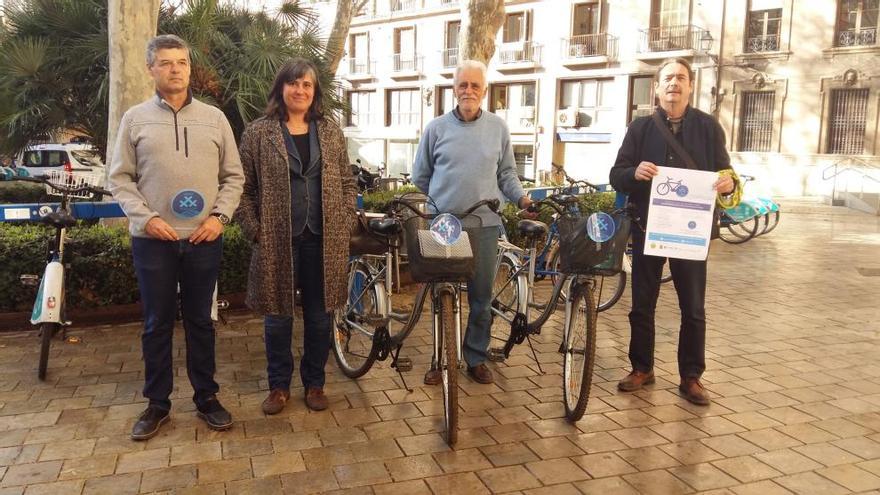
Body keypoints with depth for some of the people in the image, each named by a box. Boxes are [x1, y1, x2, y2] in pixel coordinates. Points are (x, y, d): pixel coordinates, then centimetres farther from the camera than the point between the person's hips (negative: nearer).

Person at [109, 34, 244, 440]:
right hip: (153, 239, 0)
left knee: (200, 321, 11)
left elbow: (233, 175, 7)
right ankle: (157, 403, 22)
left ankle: (206, 397, 23)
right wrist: (146, 218, -11)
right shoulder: (135, 118, 4)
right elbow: (120, 178, 3)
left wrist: (220, 216, -7)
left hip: (204, 239, 1)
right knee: (157, 324, 8)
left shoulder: (214, 118, 6)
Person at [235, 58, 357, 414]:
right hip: (276, 241, -2)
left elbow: (347, 183, 10)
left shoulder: (331, 133, 8)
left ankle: (314, 383, 27)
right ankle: (279, 385, 26)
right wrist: (255, 230, -6)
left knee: (320, 316, 10)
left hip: (324, 241, 2)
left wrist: (346, 224, 1)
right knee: (278, 316, 9)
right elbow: (243, 187, 1)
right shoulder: (258, 133, 0)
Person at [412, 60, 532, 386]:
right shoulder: (436, 128, 4)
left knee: (481, 296, 8)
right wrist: (435, 204, 10)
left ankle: (476, 358, 22)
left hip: (485, 224, 1)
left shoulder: (498, 127, 8)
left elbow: (506, 173, 11)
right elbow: (420, 177, 12)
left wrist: (521, 198, -3)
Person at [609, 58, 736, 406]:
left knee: (693, 309, 6)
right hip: (647, 228, 1)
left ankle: (691, 377, 19)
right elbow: (616, 176, 1)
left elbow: (724, 172, 5)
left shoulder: (707, 127, 4)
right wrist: (634, 172, -22)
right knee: (642, 305, 9)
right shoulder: (640, 127, 5)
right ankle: (642, 368, 25)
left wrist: (729, 183, -19)